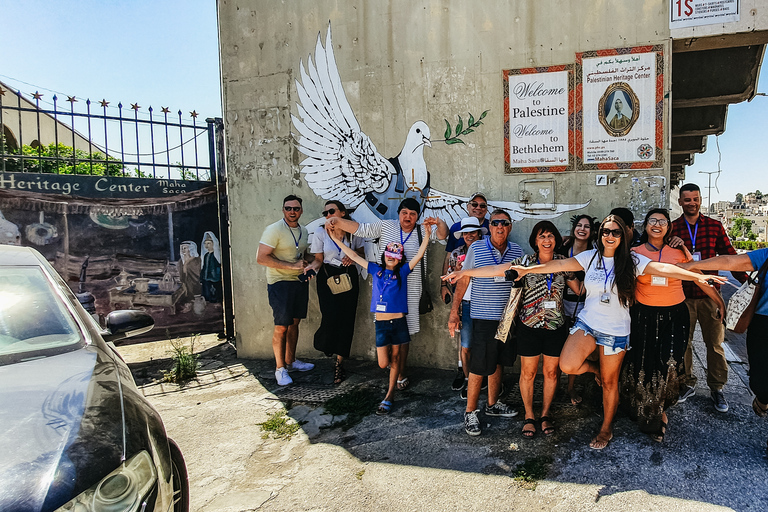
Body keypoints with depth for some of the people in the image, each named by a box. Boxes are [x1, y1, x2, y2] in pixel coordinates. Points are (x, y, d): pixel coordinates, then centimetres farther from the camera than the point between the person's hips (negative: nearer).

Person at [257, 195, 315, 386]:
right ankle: (280, 368, 5)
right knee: (281, 326, -6)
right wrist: (292, 266, -20)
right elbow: (261, 258, -19)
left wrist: (306, 267, 0)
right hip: (280, 283, -7)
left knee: (294, 323, 14)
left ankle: (290, 361, 27)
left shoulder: (304, 231, 10)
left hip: (300, 282, 7)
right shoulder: (274, 230, -13)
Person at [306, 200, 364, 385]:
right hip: (328, 277, -1)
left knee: (346, 319, -1)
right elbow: (318, 259, 1)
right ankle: (325, 345, 20)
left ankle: (339, 364, 12)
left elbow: (361, 253, 14)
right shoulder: (321, 233, -3)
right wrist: (310, 268, -20)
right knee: (331, 317, -16)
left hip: (349, 277, 1)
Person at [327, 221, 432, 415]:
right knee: (383, 363, 1)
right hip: (381, 324, 1)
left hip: (398, 322, -1)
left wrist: (427, 234, -18)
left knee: (395, 358, 8)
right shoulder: (376, 270, 6)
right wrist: (335, 238, 7)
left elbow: (419, 254, -7)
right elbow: (354, 256, 8)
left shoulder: (403, 272, 1)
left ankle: (389, 396, 20)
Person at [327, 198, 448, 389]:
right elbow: (360, 229, 4)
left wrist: (439, 223, -26)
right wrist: (337, 221, -7)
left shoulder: (422, 231, 6)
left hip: (409, 291, 0)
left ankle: (401, 373, 15)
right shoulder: (385, 226, 6)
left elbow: (443, 235, -4)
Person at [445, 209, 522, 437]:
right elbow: (463, 281, -2)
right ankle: (470, 412, 11)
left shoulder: (517, 251, 6)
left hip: (508, 317, 4)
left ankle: (492, 405, 32)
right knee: (479, 366, -2)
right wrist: (454, 312, -6)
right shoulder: (476, 249, -5)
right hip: (483, 317, -4)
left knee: (498, 363, 16)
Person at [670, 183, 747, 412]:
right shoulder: (672, 228, 1)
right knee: (683, 342, 8)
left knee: (715, 342, 6)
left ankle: (716, 387, 21)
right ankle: (687, 383, 24)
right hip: (682, 295, 0)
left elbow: (730, 256, 6)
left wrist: (746, 281, 0)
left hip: (709, 293, 1)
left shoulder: (714, 226, 4)